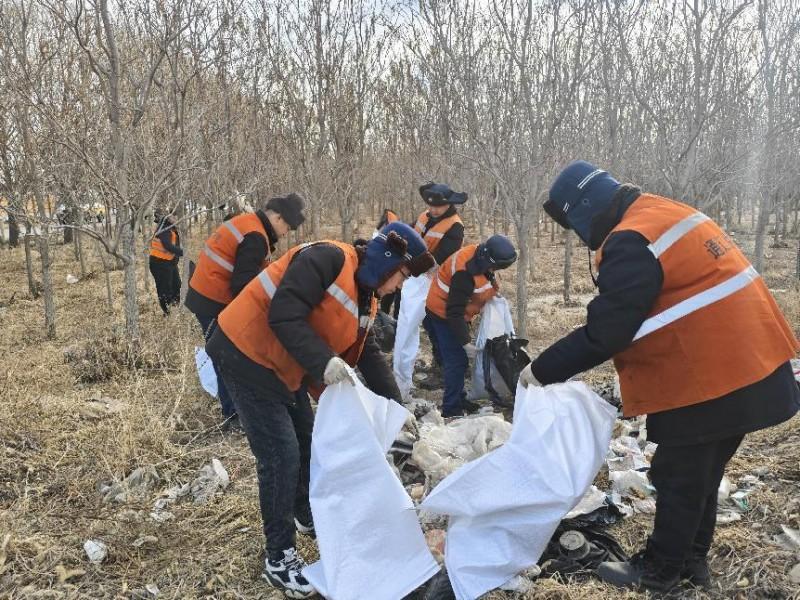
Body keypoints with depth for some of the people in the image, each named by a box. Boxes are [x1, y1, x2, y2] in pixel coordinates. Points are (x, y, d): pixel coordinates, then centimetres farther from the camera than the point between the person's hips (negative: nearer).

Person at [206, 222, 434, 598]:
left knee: (308, 442, 20)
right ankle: (279, 558, 6)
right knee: (281, 455, -9)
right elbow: (283, 315, -30)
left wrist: (396, 405, 5)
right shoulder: (327, 259, -22)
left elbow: (368, 355, 10)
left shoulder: (364, 299, 8)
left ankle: (308, 517, 43)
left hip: (286, 370, 10)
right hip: (247, 356, -10)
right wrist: (323, 362, -37)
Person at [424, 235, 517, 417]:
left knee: (457, 361, 18)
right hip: (444, 316, -9)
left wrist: (492, 290, 0)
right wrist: (466, 342, -29)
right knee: (457, 362, -9)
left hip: (455, 314, 9)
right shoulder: (465, 273, -34)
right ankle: (451, 411, -1)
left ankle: (458, 399, 31)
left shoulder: (479, 254, -8)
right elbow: (454, 312, -31)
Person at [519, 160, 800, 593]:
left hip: (710, 379, -10)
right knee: (700, 474, 21)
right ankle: (691, 560, 36)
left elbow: (603, 332, -23)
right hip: (745, 367, 10)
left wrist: (543, 370, -12)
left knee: (679, 478, 7)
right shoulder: (663, 214, 12)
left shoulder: (632, 242, -21)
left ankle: (659, 571, 24)